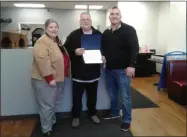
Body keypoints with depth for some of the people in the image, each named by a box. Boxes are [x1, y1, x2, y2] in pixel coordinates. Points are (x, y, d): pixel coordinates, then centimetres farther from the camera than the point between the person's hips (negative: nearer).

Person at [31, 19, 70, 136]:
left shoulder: (57, 41, 12)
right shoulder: (42, 42, -17)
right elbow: (42, 60, -27)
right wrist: (49, 78, -27)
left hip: (58, 78, 9)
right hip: (45, 80, -9)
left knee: (55, 103, 21)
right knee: (47, 105, 2)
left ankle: (52, 121, 41)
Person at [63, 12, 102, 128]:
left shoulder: (99, 34, 5)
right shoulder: (73, 35, -3)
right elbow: (66, 49, -6)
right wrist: (75, 52, -24)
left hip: (94, 72, 3)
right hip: (78, 72, -2)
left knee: (93, 96, 18)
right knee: (77, 96, 10)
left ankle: (92, 113, 39)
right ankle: (76, 116, 30)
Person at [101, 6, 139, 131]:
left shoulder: (129, 30, -8)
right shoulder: (106, 33, 12)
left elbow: (134, 48, -14)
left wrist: (131, 65, -21)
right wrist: (103, 57, 1)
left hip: (123, 69, -6)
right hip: (109, 69, 6)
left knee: (125, 96, 4)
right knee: (112, 94, 18)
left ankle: (127, 120, 20)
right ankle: (115, 113, 39)